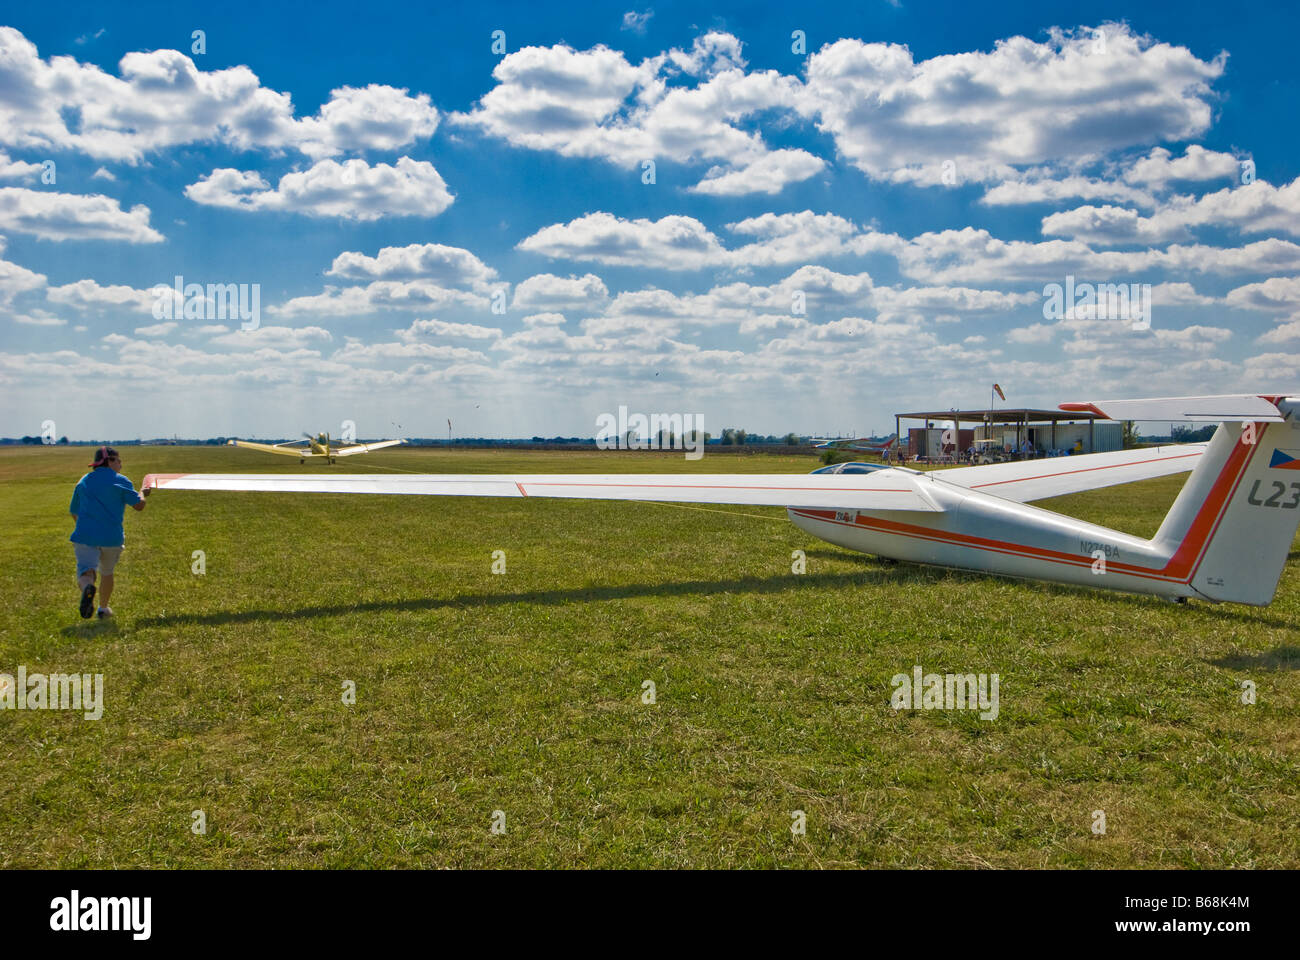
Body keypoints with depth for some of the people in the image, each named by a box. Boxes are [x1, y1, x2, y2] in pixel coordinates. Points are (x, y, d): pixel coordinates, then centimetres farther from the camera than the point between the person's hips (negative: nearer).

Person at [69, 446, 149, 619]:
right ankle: (103, 608, 32)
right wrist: (143, 494, 20)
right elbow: (139, 505, -2)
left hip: (85, 535, 1)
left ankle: (87, 587, -45)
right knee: (107, 572, 20)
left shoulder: (83, 481, 14)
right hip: (112, 537, -1)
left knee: (85, 571, -11)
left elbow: (74, 512, 20)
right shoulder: (120, 481, 1)